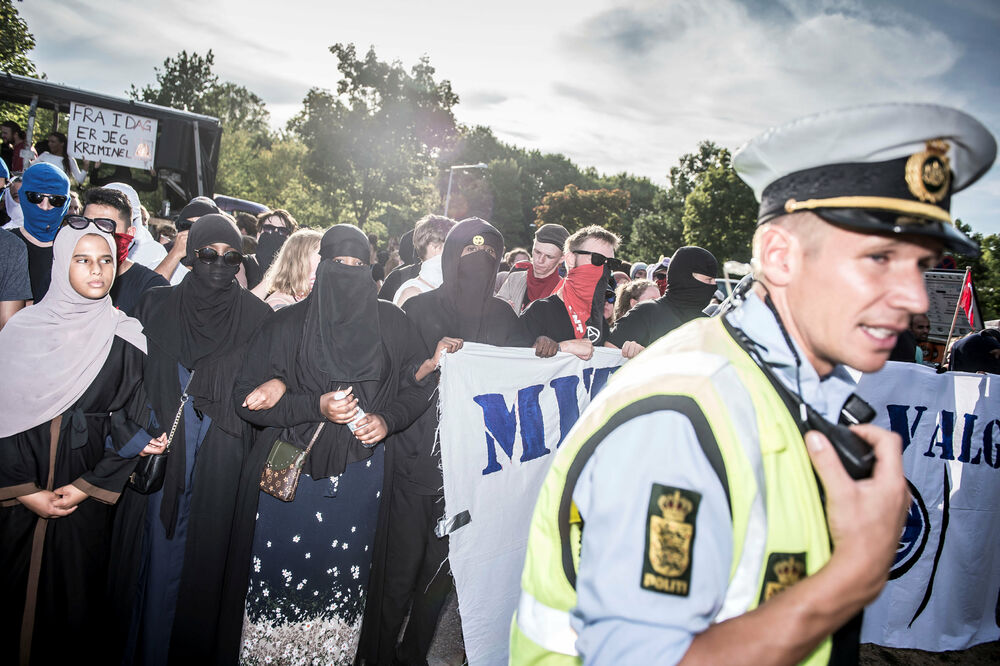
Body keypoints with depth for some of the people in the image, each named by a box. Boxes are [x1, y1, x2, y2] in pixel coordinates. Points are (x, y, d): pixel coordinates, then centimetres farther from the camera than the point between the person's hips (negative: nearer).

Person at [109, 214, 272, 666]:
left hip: (223, 457, -1)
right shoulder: (157, 305, 5)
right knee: (161, 549, 5)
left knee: (205, 549, 5)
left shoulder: (257, 315, 3)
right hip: (164, 449, 1)